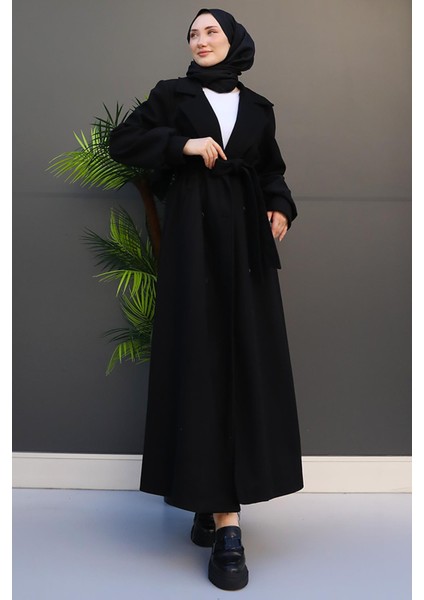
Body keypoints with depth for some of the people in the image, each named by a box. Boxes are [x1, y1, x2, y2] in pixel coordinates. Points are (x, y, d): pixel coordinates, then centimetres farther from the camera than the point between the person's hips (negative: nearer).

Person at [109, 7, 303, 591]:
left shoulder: (258, 107, 17)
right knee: (203, 361, -10)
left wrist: (281, 207, 4)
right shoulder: (172, 95, 10)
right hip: (195, 237, -3)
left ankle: (215, 495, 11)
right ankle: (225, 522, -8)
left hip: (248, 240, 4)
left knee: (248, 361, -1)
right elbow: (122, 141, 5)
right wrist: (184, 145, -8)